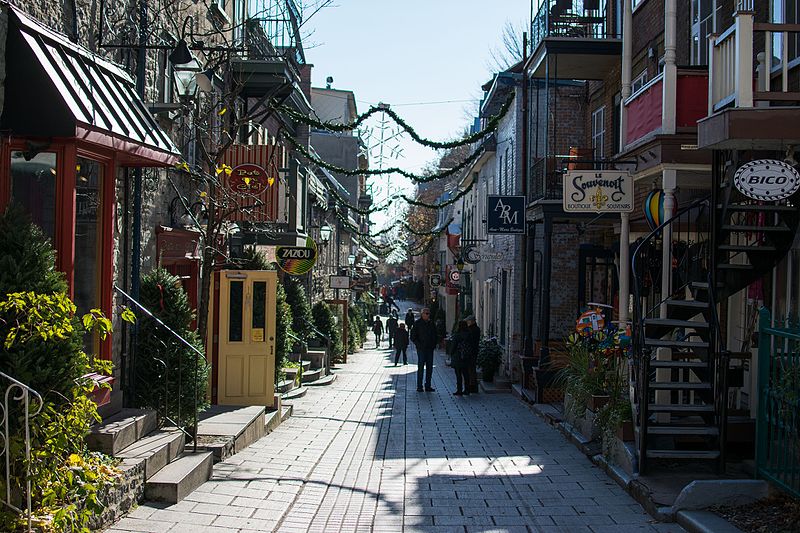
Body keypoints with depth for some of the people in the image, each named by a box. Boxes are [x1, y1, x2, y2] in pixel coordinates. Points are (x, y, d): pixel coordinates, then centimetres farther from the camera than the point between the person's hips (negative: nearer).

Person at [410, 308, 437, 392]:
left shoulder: (431, 323, 12)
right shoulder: (417, 323, -2)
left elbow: (434, 335, 20)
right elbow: (413, 337, -3)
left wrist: (434, 344, 6)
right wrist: (418, 345, -12)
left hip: (430, 348, 5)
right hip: (421, 349, -5)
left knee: (429, 367, 5)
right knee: (421, 367, -5)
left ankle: (428, 386, 11)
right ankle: (419, 386, -1)